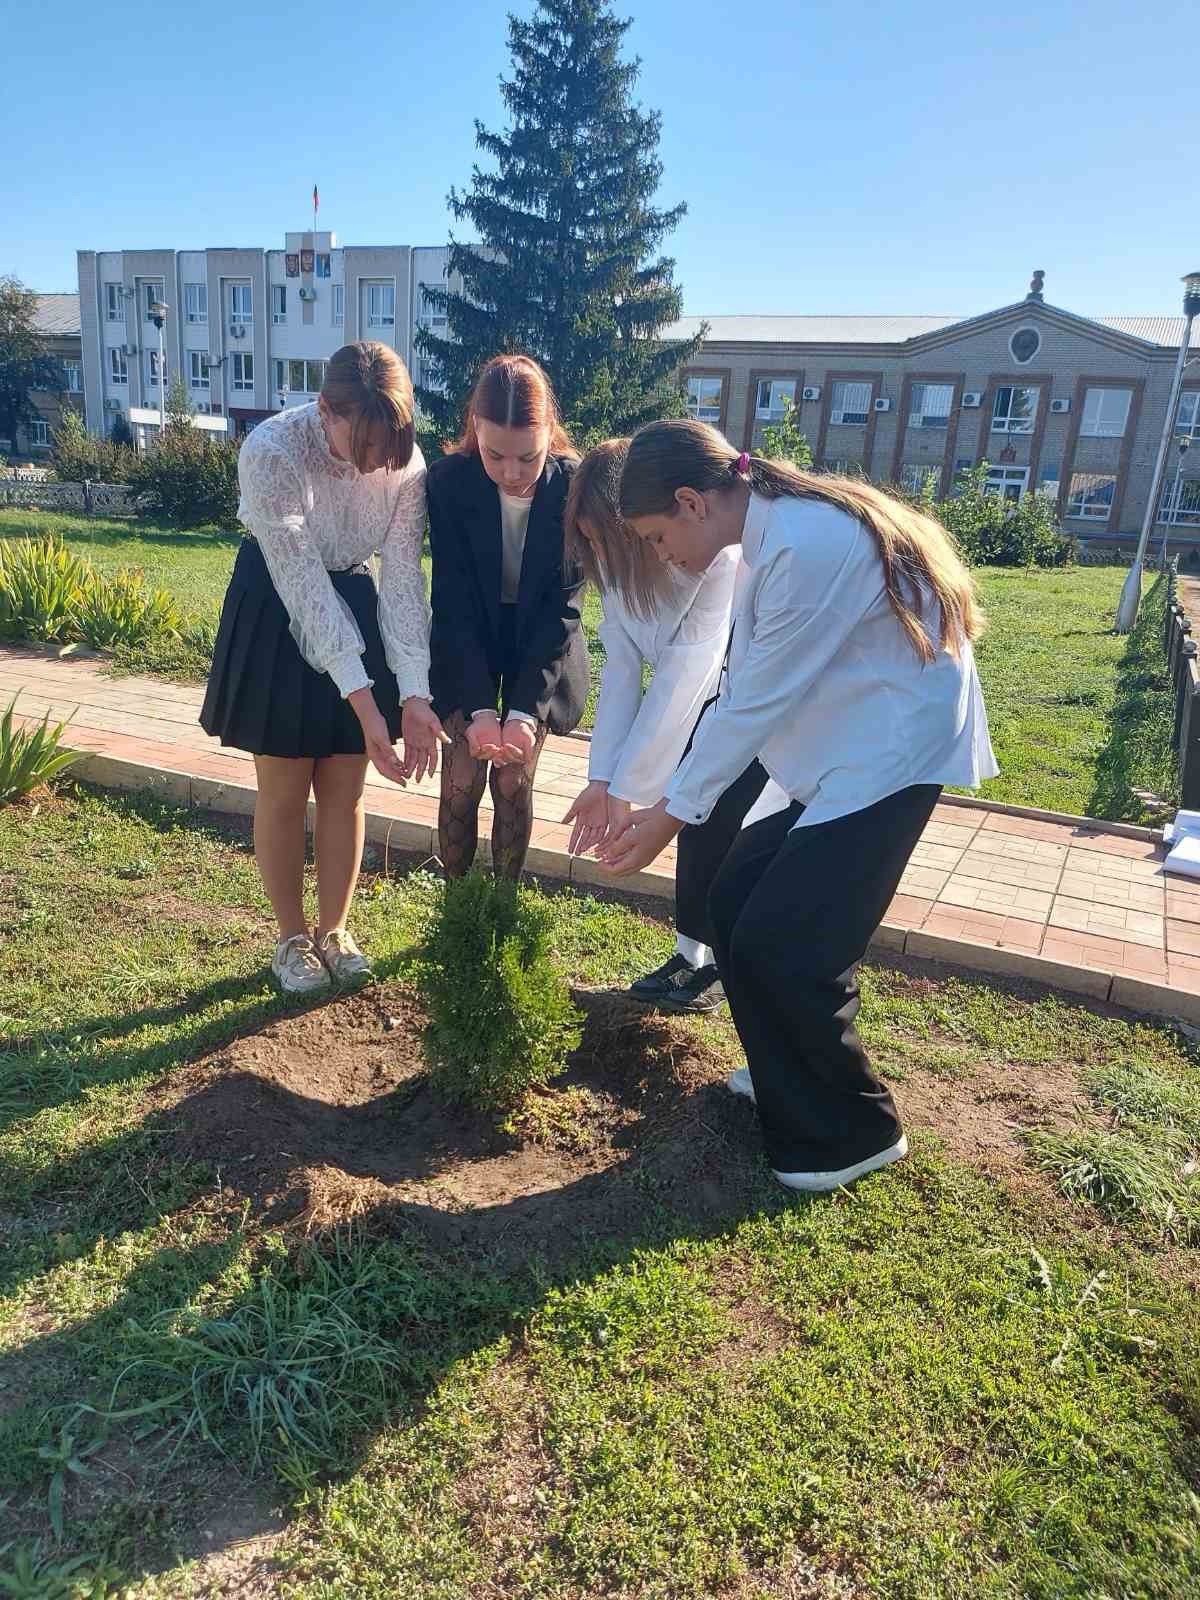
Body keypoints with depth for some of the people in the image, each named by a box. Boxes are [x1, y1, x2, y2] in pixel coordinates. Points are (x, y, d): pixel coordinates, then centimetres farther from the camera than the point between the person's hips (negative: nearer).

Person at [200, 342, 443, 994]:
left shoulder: (405, 461, -18)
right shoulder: (271, 452, -29)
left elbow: (403, 579, -17)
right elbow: (303, 585, -31)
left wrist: (413, 695, -27)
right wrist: (364, 703, -35)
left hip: (353, 602, 3)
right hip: (275, 609, -3)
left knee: (344, 791, 7)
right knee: (285, 791, 5)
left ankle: (333, 931, 25)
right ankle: (292, 938, 23)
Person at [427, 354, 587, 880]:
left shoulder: (575, 488, -23)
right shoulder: (448, 482, -22)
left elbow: (562, 605, -21)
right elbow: (454, 600, -21)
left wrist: (526, 708, -30)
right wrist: (480, 706, -30)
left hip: (539, 644, 0)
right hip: (466, 644, 0)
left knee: (513, 780, 1)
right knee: (462, 779, 0)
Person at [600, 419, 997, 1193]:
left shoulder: (807, 545, -25)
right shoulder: (775, 532, 6)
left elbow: (756, 703, -21)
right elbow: (745, 688, 9)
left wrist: (672, 815, -11)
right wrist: (672, 797, 10)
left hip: (890, 755, -9)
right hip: (836, 752, 9)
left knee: (785, 948, -7)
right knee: (735, 904, 10)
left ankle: (856, 1131, 16)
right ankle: (789, 1076, 30)